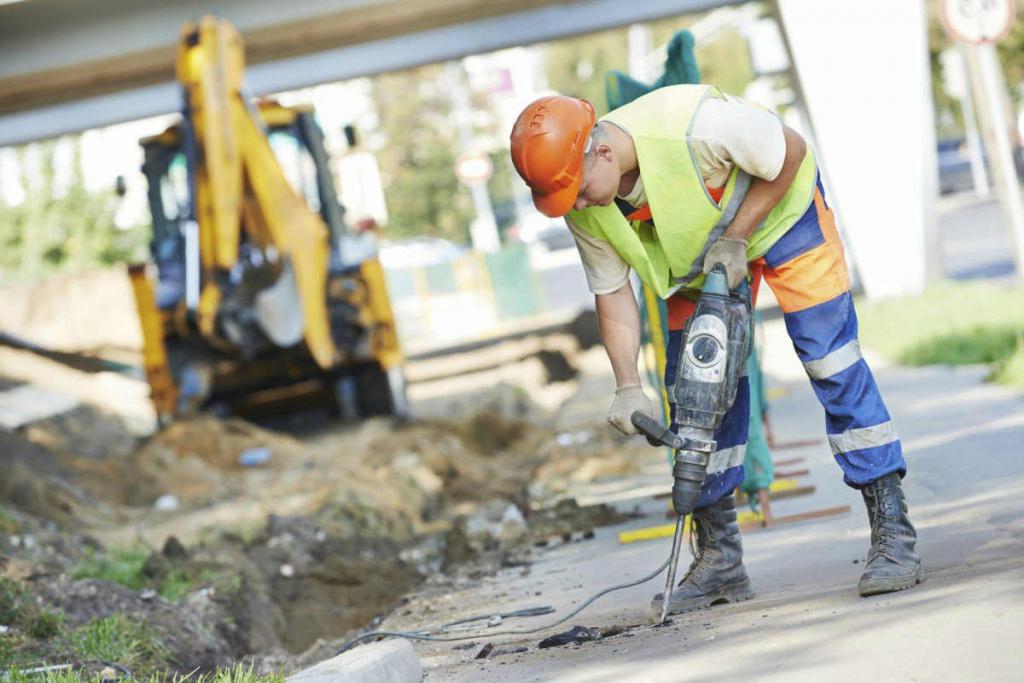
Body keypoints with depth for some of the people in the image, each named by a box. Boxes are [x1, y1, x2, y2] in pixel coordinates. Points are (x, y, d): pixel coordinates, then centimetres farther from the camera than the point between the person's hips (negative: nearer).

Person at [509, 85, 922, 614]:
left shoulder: (695, 125, -40)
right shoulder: (584, 208, -22)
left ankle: (893, 535, -11)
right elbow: (612, 293, -10)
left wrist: (736, 236, -26)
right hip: (698, 252, 5)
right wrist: (628, 387, -21)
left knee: (831, 362, -14)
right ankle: (719, 560, 7)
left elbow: (791, 152, -23)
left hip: (776, 207, -5)